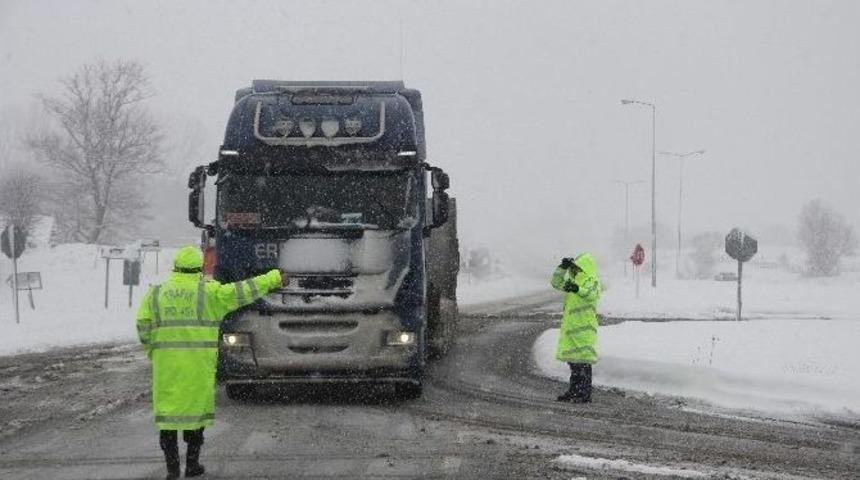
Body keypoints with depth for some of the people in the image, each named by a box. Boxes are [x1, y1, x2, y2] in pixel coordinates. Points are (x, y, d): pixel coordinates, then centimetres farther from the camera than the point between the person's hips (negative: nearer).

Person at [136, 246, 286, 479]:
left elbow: (143, 326, -2)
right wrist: (274, 278, 7)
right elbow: (242, 292, -1)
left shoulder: (155, 294, 4)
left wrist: (151, 350, 13)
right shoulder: (209, 292, -1)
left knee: (168, 411, 4)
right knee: (196, 408, 11)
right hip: (198, 362, -1)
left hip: (165, 363, 1)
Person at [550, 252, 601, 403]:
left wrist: (578, 289, -45)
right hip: (570, 325, 9)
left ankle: (586, 394, -10)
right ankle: (574, 391, 23)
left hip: (584, 327, -9)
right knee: (572, 360, 14)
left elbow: (592, 295, -27)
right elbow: (556, 283, 20)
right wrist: (562, 268, 5)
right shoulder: (573, 281, 18)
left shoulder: (592, 281, -8)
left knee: (583, 362, -10)